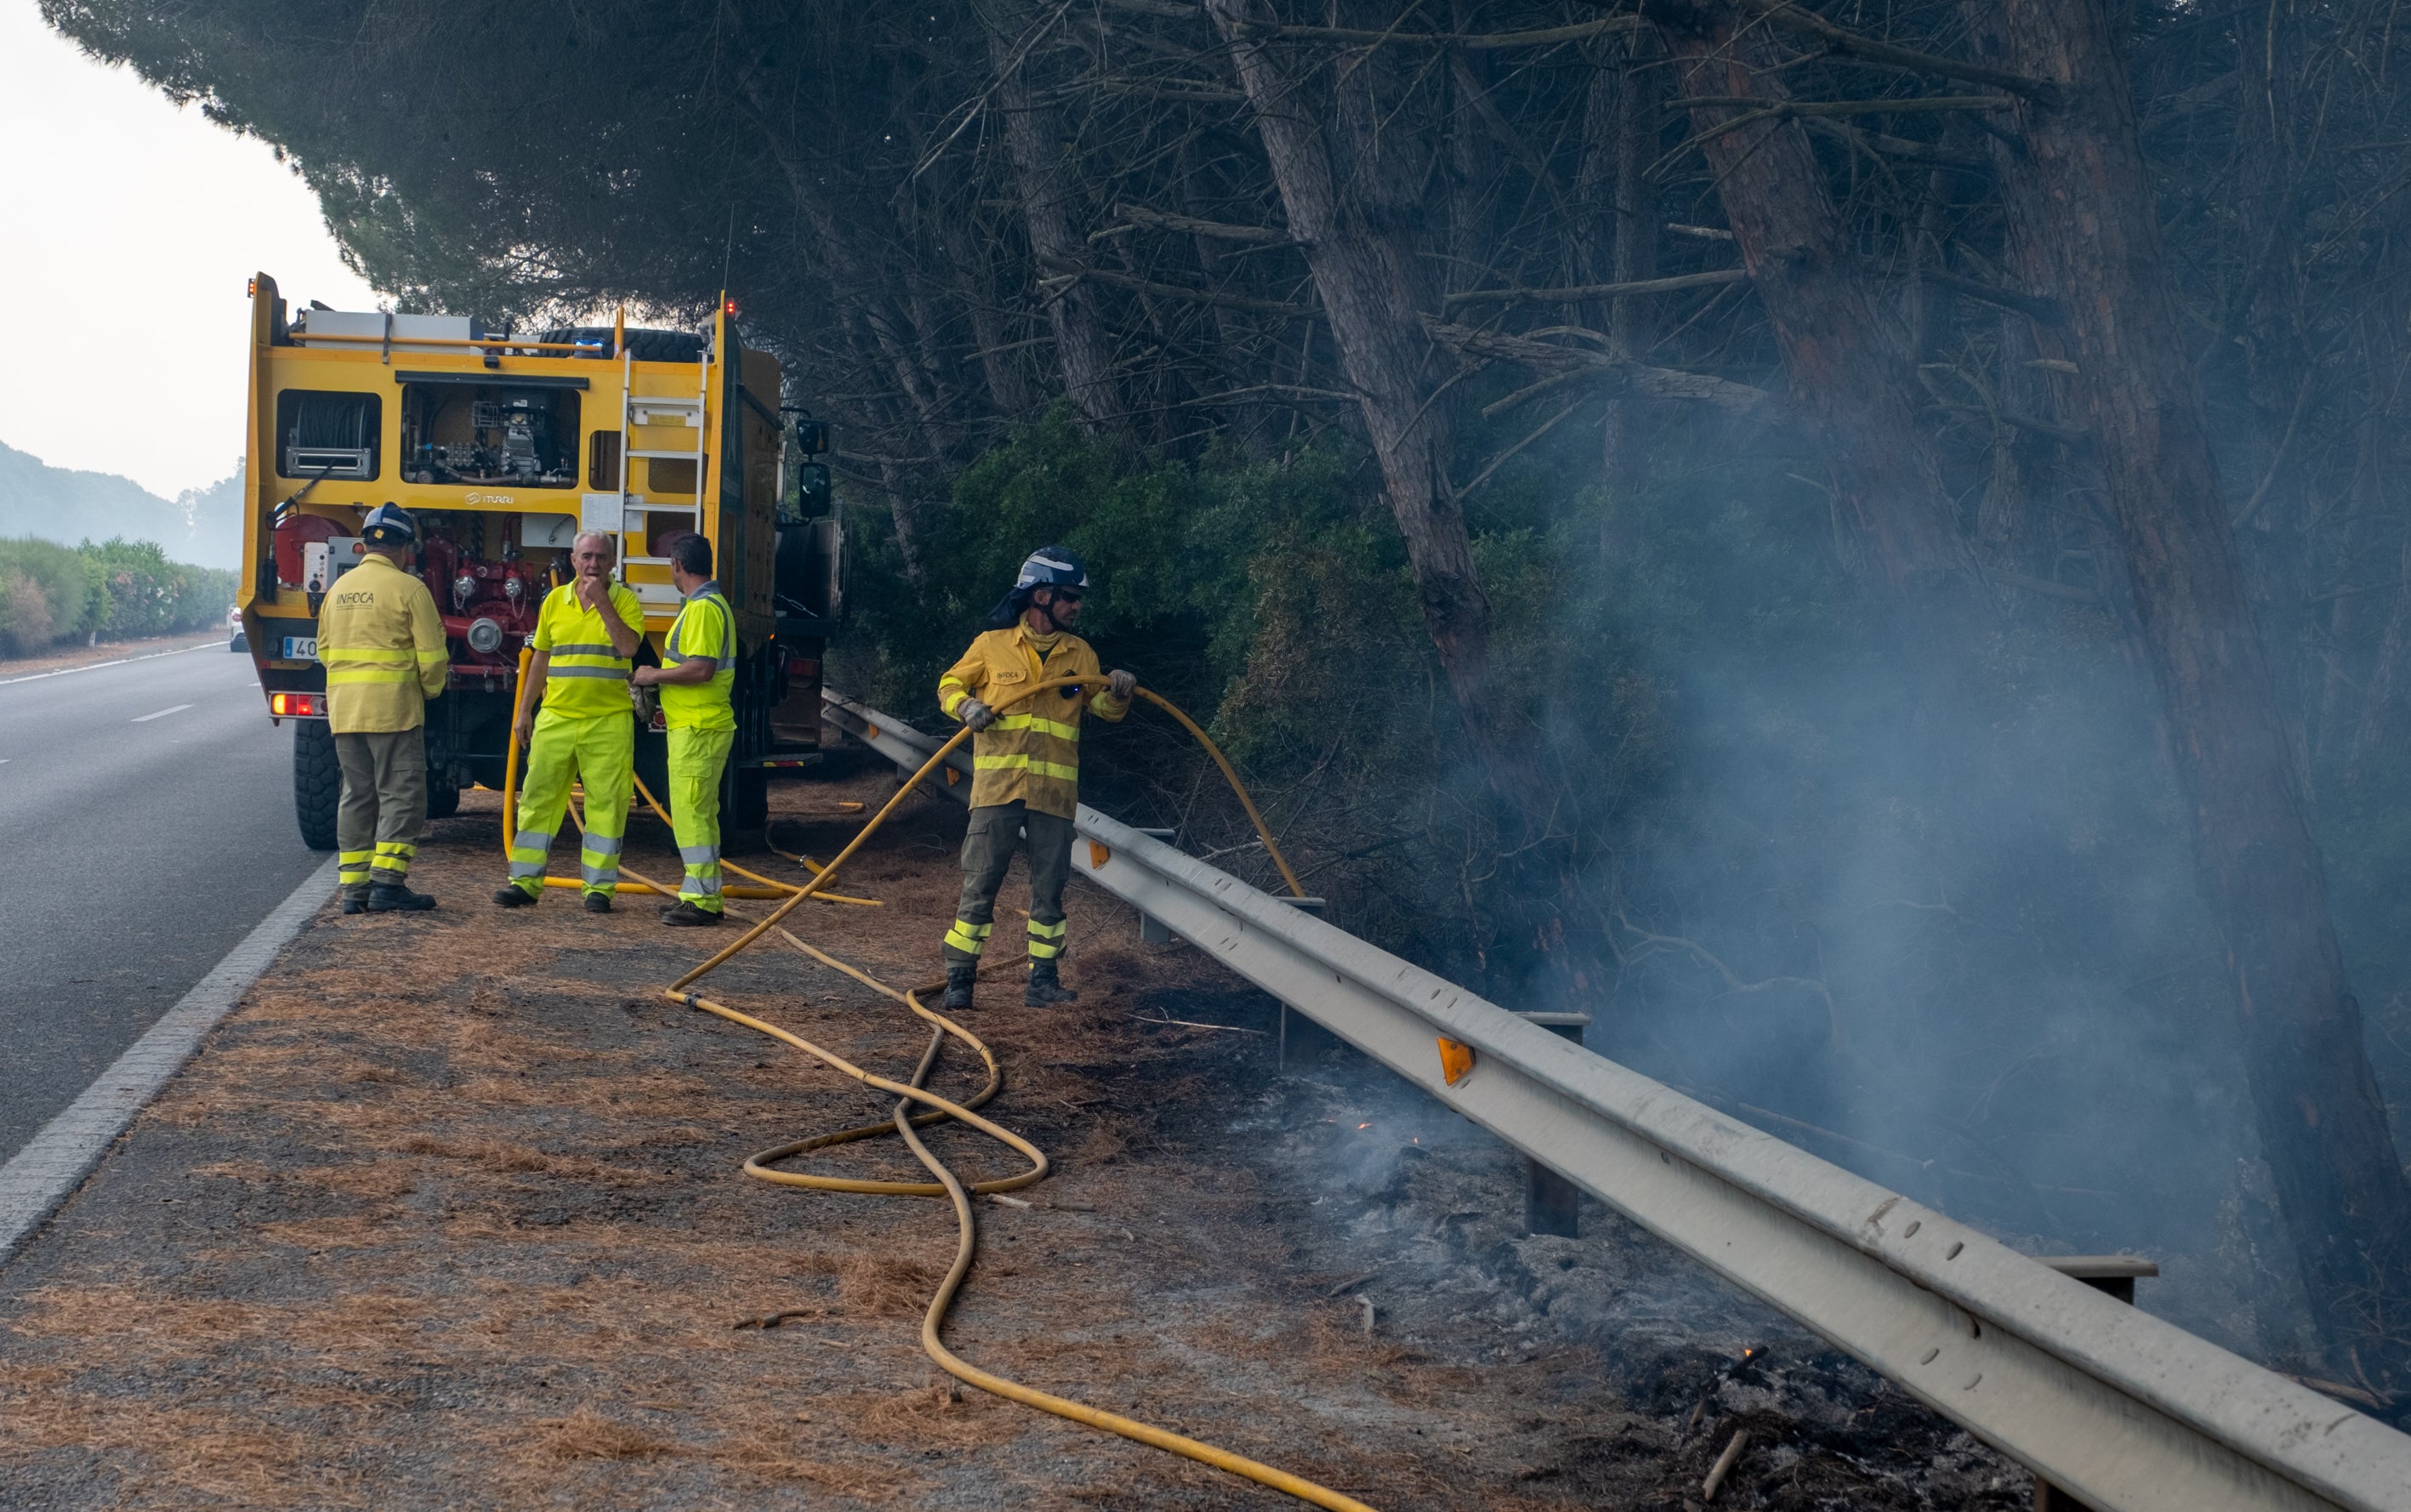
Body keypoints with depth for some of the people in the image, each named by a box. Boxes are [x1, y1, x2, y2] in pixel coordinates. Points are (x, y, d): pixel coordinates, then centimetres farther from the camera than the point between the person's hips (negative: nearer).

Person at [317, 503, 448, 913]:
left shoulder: (339, 589, 12)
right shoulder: (408, 588, -7)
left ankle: (353, 887, 10)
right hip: (394, 709, -6)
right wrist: (432, 688, 11)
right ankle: (388, 883, -9)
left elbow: (325, 651, 17)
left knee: (357, 796, 11)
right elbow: (431, 657, -7)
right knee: (402, 795, -2)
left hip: (343, 710, 6)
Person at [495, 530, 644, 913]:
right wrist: (524, 711, 13)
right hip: (556, 719, 3)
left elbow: (629, 647, -17)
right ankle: (525, 882, 9)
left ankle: (599, 887, 6)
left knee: (606, 805, -1)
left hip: (608, 722, -3)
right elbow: (541, 658, 15)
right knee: (538, 798, 3)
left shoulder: (625, 601, 0)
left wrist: (602, 602, -18)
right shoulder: (555, 601, 9)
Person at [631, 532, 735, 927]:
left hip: (697, 729, -11)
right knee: (700, 814, 14)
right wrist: (665, 687, 19)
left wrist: (654, 676, -13)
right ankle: (705, 895, 20)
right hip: (701, 725, 11)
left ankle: (701, 901, -9)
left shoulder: (703, 608, -17)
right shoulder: (713, 604, 18)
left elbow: (701, 669, -25)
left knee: (691, 813, -9)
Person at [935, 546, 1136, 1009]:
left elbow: (1102, 705, 14)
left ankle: (1042, 979, 13)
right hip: (997, 784, -3)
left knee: (1049, 887, 5)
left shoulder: (1080, 655, 11)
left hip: (1055, 791, 3)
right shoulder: (992, 645, 3)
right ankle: (959, 978, 2)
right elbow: (950, 685, 13)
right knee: (981, 883, -3)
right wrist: (966, 705, -8)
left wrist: (1117, 695, -8)